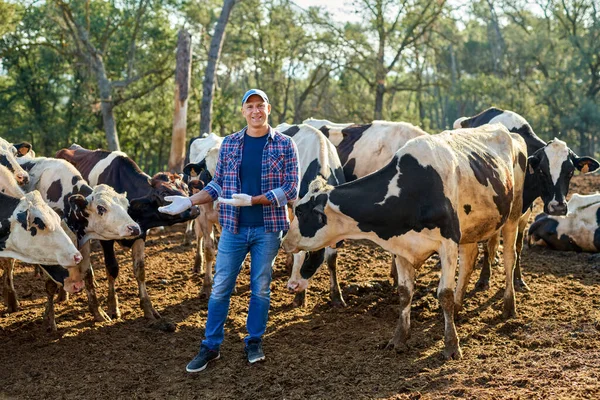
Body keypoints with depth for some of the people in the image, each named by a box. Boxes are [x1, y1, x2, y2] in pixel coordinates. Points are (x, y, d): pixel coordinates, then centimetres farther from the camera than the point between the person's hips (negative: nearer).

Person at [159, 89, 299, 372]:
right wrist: (189, 201, -3)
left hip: (268, 229, -2)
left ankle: (254, 343, 24)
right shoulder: (229, 144, 5)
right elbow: (218, 184, 9)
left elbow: (291, 189, -9)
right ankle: (210, 346, 14)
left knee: (261, 288, 9)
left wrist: (252, 200, -18)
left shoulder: (285, 145, -3)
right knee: (220, 288, 4)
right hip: (233, 228, 2)